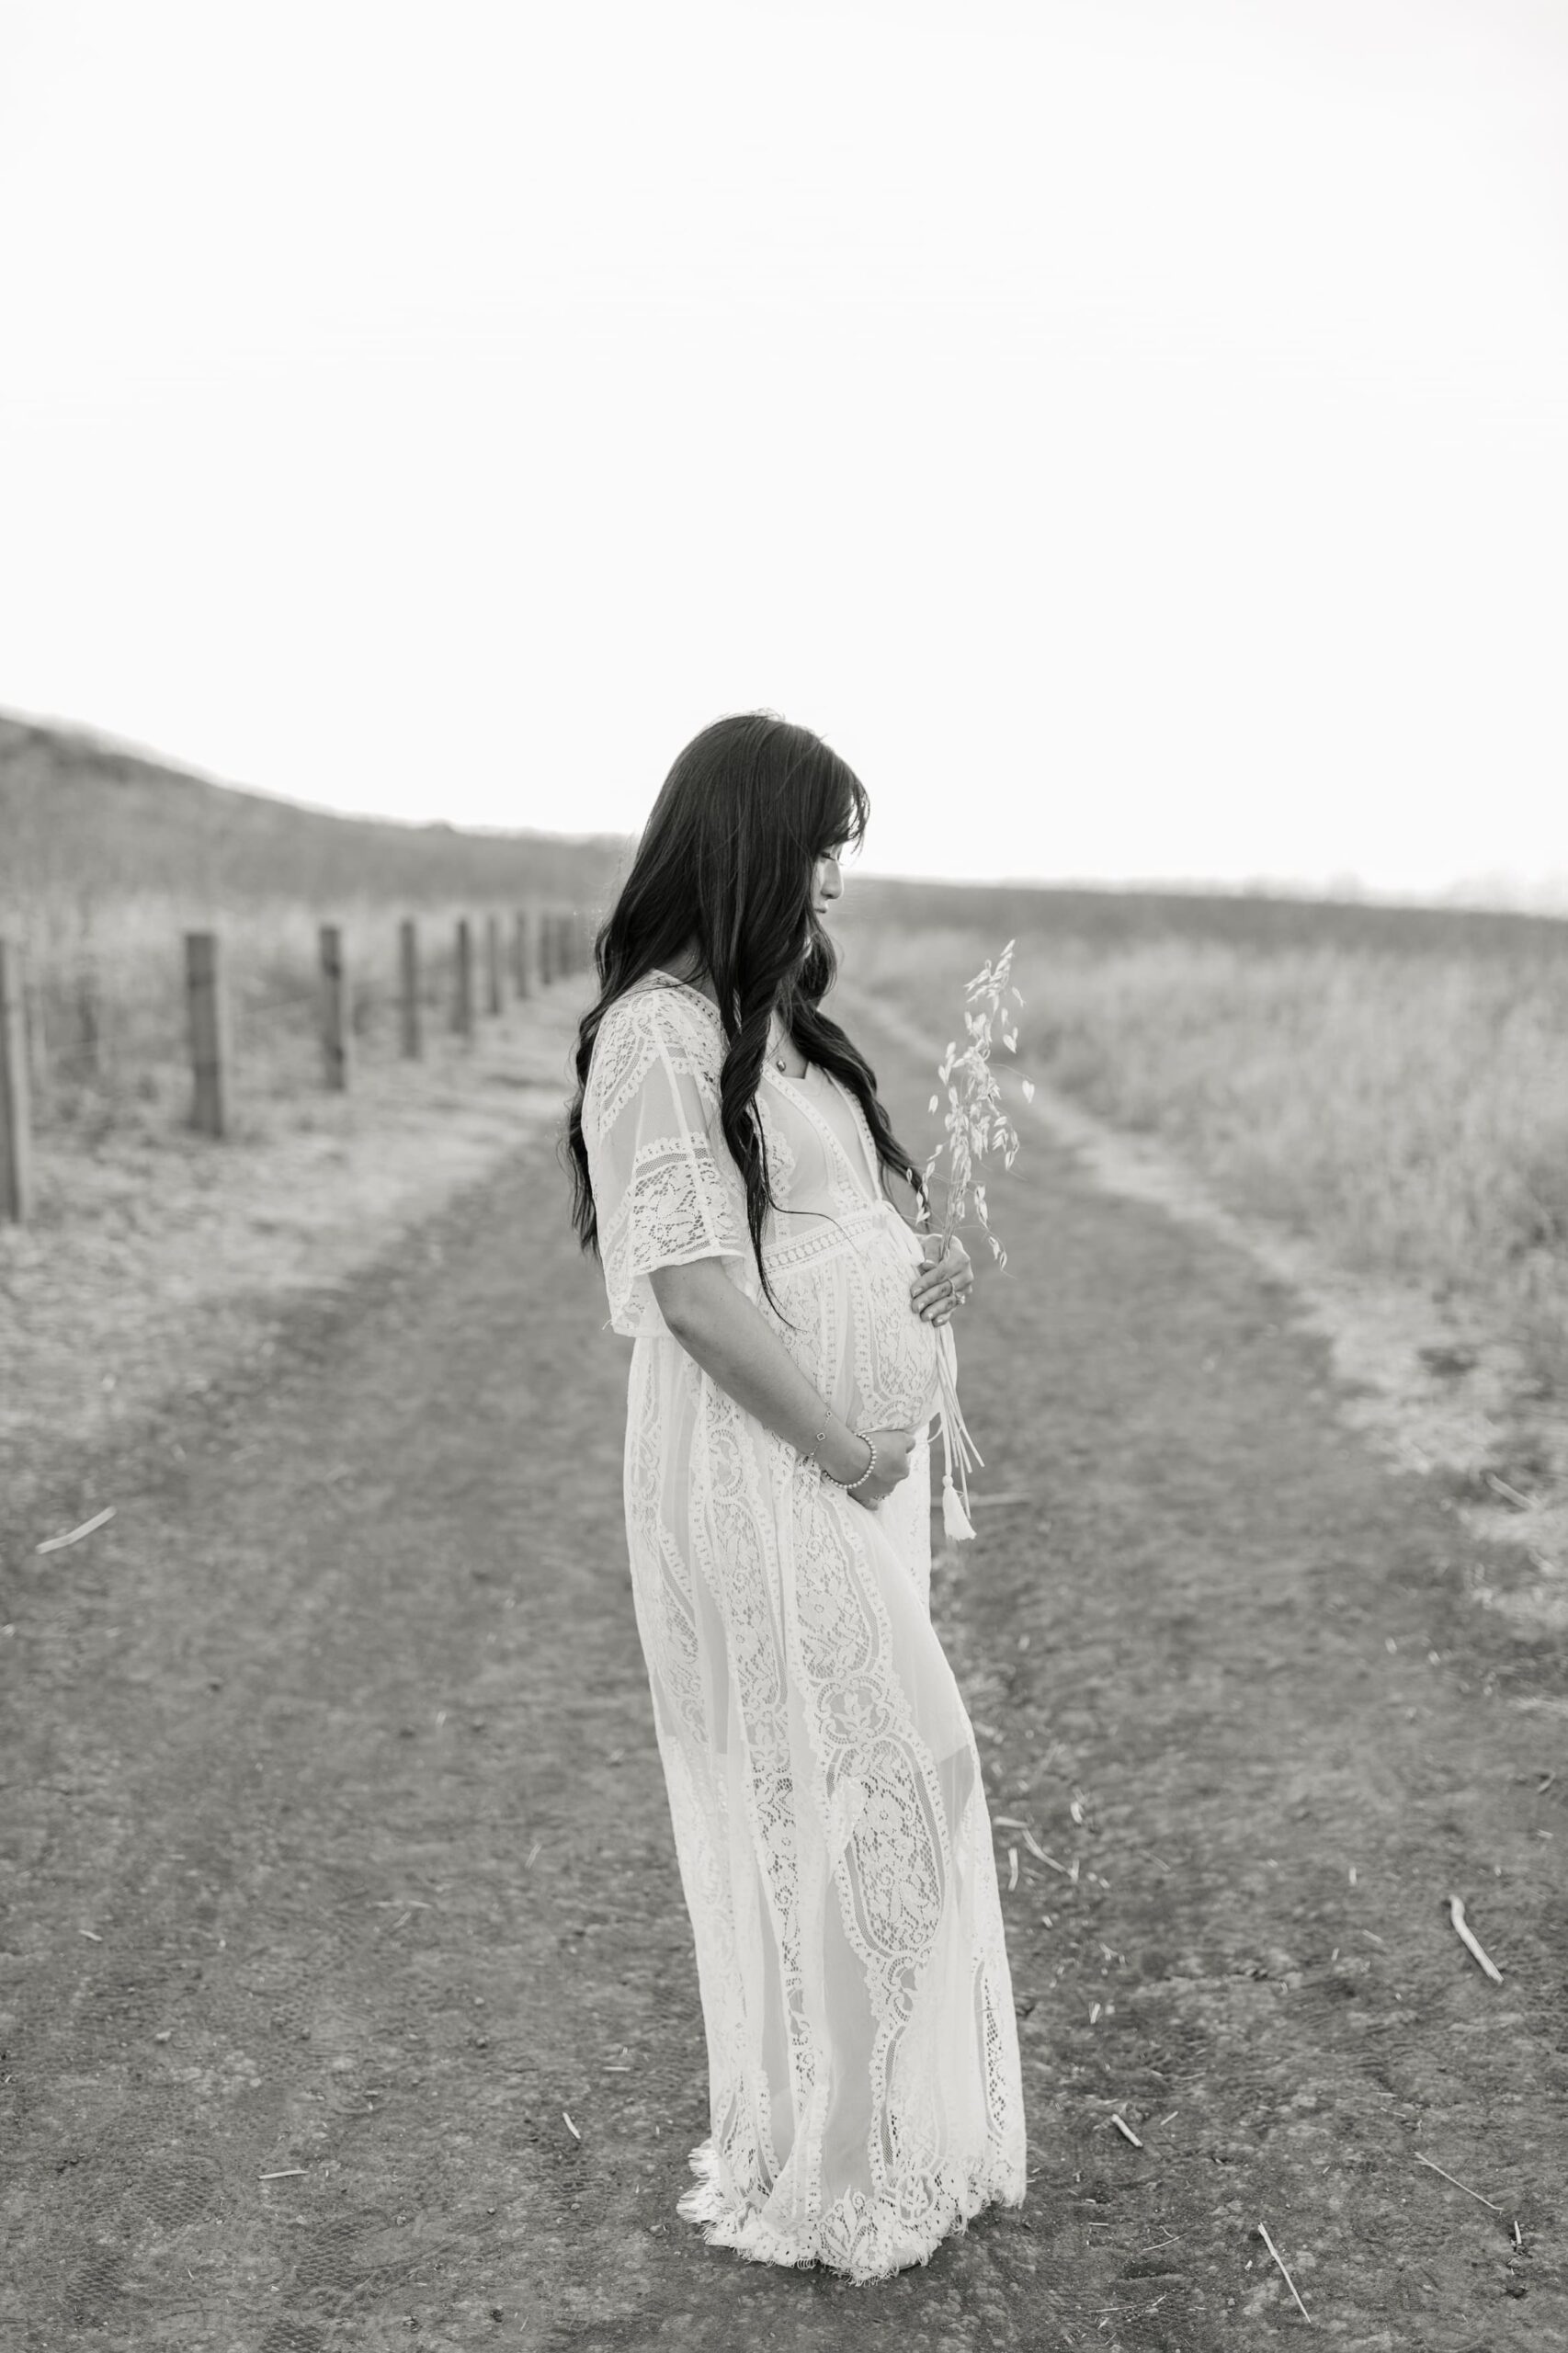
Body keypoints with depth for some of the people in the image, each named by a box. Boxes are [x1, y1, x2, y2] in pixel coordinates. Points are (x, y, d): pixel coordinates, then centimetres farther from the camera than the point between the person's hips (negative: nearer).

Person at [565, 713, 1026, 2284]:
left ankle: (884, 2132, 36)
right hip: (760, 1470, -9)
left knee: (839, 1796, 18)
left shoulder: (766, 1018, 12)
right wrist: (846, 1447, -13)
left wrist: (914, 1282, 2)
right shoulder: (661, 1030, -16)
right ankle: (824, 2173, 20)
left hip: (851, 1455, 9)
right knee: (859, 1789, 0)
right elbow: (693, 1284, -20)